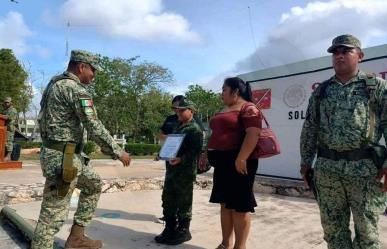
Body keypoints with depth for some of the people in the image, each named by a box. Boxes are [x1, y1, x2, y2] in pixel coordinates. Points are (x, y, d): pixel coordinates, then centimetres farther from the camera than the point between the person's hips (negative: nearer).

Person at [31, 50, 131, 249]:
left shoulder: (55, 83, 14)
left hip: (69, 156, 10)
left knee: (94, 184, 22)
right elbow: (94, 128, -21)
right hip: (62, 158, -10)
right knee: (53, 214, -2)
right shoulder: (76, 89, -17)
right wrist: (118, 152, -12)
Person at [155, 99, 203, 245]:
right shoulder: (178, 127, 20)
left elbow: (195, 151, -18)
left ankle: (183, 232, 16)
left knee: (183, 203, 2)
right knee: (168, 200, 14)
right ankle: (170, 229, 28)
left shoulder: (194, 129, -9)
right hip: (172, 170, 9)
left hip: (185, 172, -9)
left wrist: (181, 159, -29)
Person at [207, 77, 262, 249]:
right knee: (225, 204, 12)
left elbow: (253, 134, -21)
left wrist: (241, 158, -27)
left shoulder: (248, 109, -9)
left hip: (238, 163, -9)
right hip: (222, 162, 9)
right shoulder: (225, 110, 20)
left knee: (239, 205, -2)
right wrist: (210, 154, 21)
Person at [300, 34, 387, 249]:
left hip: (365, 167, -2)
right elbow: (309, 129, 12)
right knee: (333, 228, 10)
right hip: (326, 168, 3)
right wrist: (305, 162, 8)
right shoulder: (320, 91, 12)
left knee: (366, 230, 6)